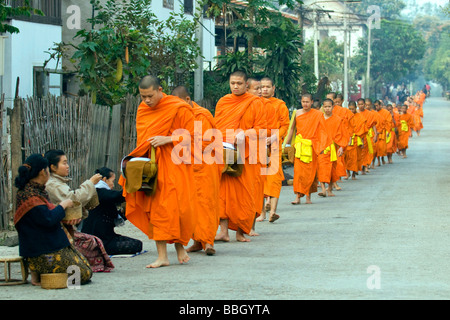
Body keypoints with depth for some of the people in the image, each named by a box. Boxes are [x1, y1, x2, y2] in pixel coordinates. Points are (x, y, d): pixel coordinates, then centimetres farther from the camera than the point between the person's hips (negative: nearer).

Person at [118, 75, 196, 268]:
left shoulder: (179, 109, -7)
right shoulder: (142, 110, 11)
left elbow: (191, 135, -6)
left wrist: (167, 139, -17)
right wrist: (138, 158, 8)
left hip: (174, 165, -5)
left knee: (177, 207, -7)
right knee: (155, 209, -1)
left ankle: (180, 246, 15)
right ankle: (162, 256, 0)